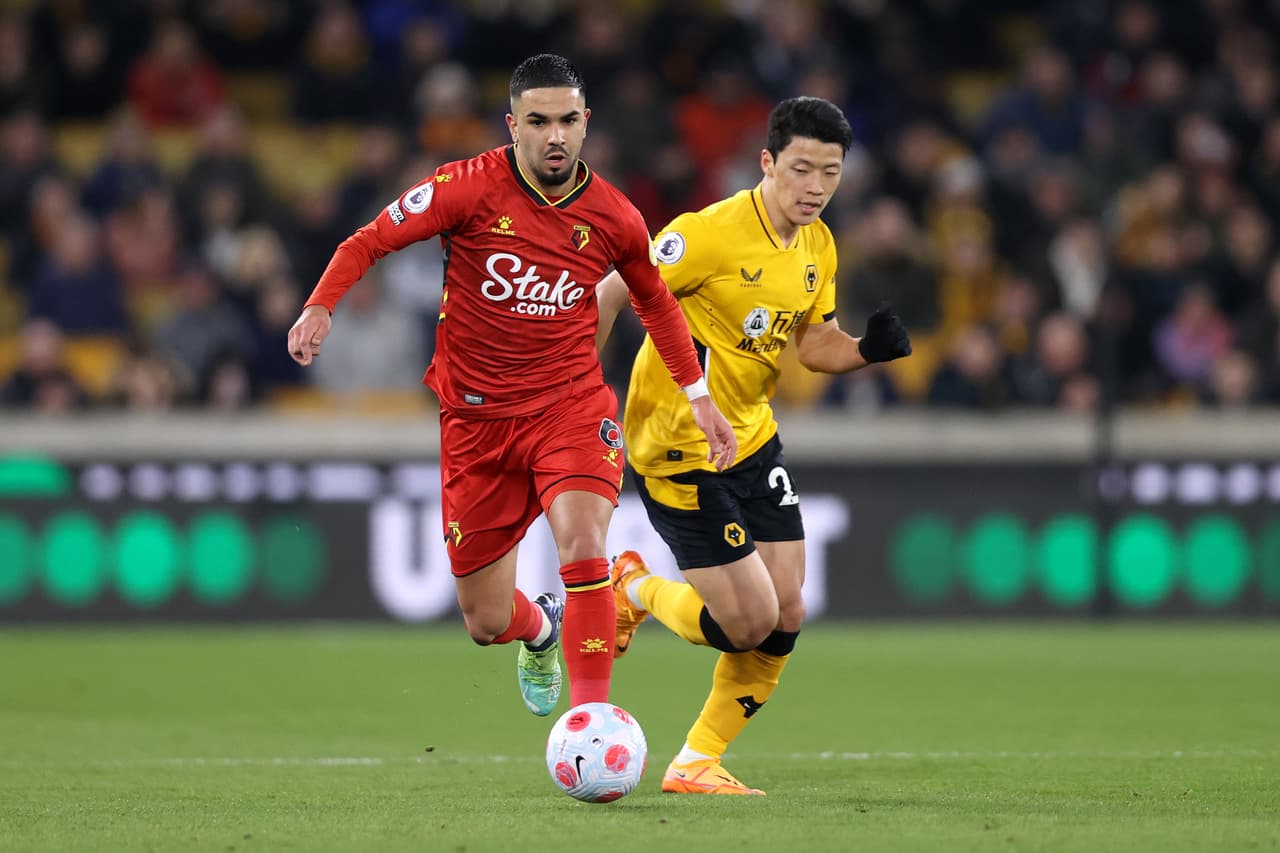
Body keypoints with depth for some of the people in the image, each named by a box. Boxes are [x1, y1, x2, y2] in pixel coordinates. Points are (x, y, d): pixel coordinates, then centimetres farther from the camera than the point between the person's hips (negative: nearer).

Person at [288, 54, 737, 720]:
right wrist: (320, 307, -22)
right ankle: (542, 629, 44)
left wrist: (698, 396, 15)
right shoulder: (471, 189, -12)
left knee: (583, 548, -30)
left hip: (571, 407, 0)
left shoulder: (614, 219, -3)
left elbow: (655, 302, 16)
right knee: (487, 624, 6)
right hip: (475, 417, 0)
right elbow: (367, 243, -5)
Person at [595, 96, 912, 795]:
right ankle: (634, 591, 18)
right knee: (750, 621, -10)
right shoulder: (711, 233, -21)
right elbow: (609, 292, -16)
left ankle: (696, 764, 17)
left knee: (786, 619, 3)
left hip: (751, 439, 8)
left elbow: (814, 345, 11)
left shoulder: (817, 247, 3)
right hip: (676, 448, -8)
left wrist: (869, 349, -11)